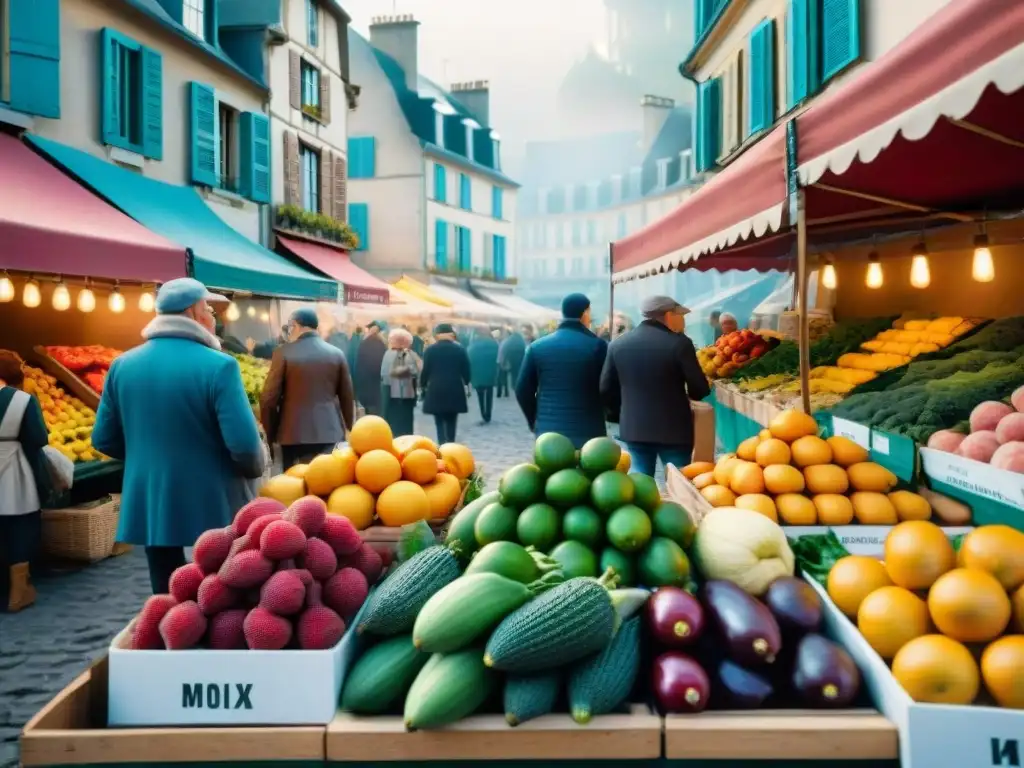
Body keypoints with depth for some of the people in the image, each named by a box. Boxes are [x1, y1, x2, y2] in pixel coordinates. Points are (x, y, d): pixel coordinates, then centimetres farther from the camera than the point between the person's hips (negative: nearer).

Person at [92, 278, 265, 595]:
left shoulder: (123, 365, 1)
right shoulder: (218, 366, -16)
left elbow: (104, 440, 7)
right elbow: (244, 445, -21)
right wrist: (255, 470, 1)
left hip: (150, 505, 5)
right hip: (213, 506, -4)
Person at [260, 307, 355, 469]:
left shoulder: (283, 353, -5)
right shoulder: (337, 354, 3)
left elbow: (268, 398, -6)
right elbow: (347, 397, 8)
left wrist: (270, 433, 5)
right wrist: (347, 429, 21)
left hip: (293, 433, -2)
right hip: (329, 431, 2)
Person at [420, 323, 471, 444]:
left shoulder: (430, 350, -3)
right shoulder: (460, 349, 1)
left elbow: (426, 370, -2)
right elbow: (466, 370, 2)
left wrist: (423, 385, 12)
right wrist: (466, 383, 18)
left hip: (436, 390, -1)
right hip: (455, 390, 2)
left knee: (440, 422, 3)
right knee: (451, 422, 12)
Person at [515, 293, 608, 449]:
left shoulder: (537, 347, 4)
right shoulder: (598, 346, -5)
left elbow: (523, 391, 6)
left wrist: (535, 421, 19)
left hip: (548, 432, 3)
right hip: (589, 432, -3)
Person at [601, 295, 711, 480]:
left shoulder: (618, 344, 2)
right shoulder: (679, 343, -12)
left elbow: (606, 389, 6)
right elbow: (699, 390, -9)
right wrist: (686, 393, 13)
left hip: (633, 427, 4)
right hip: (673, 428, -4)